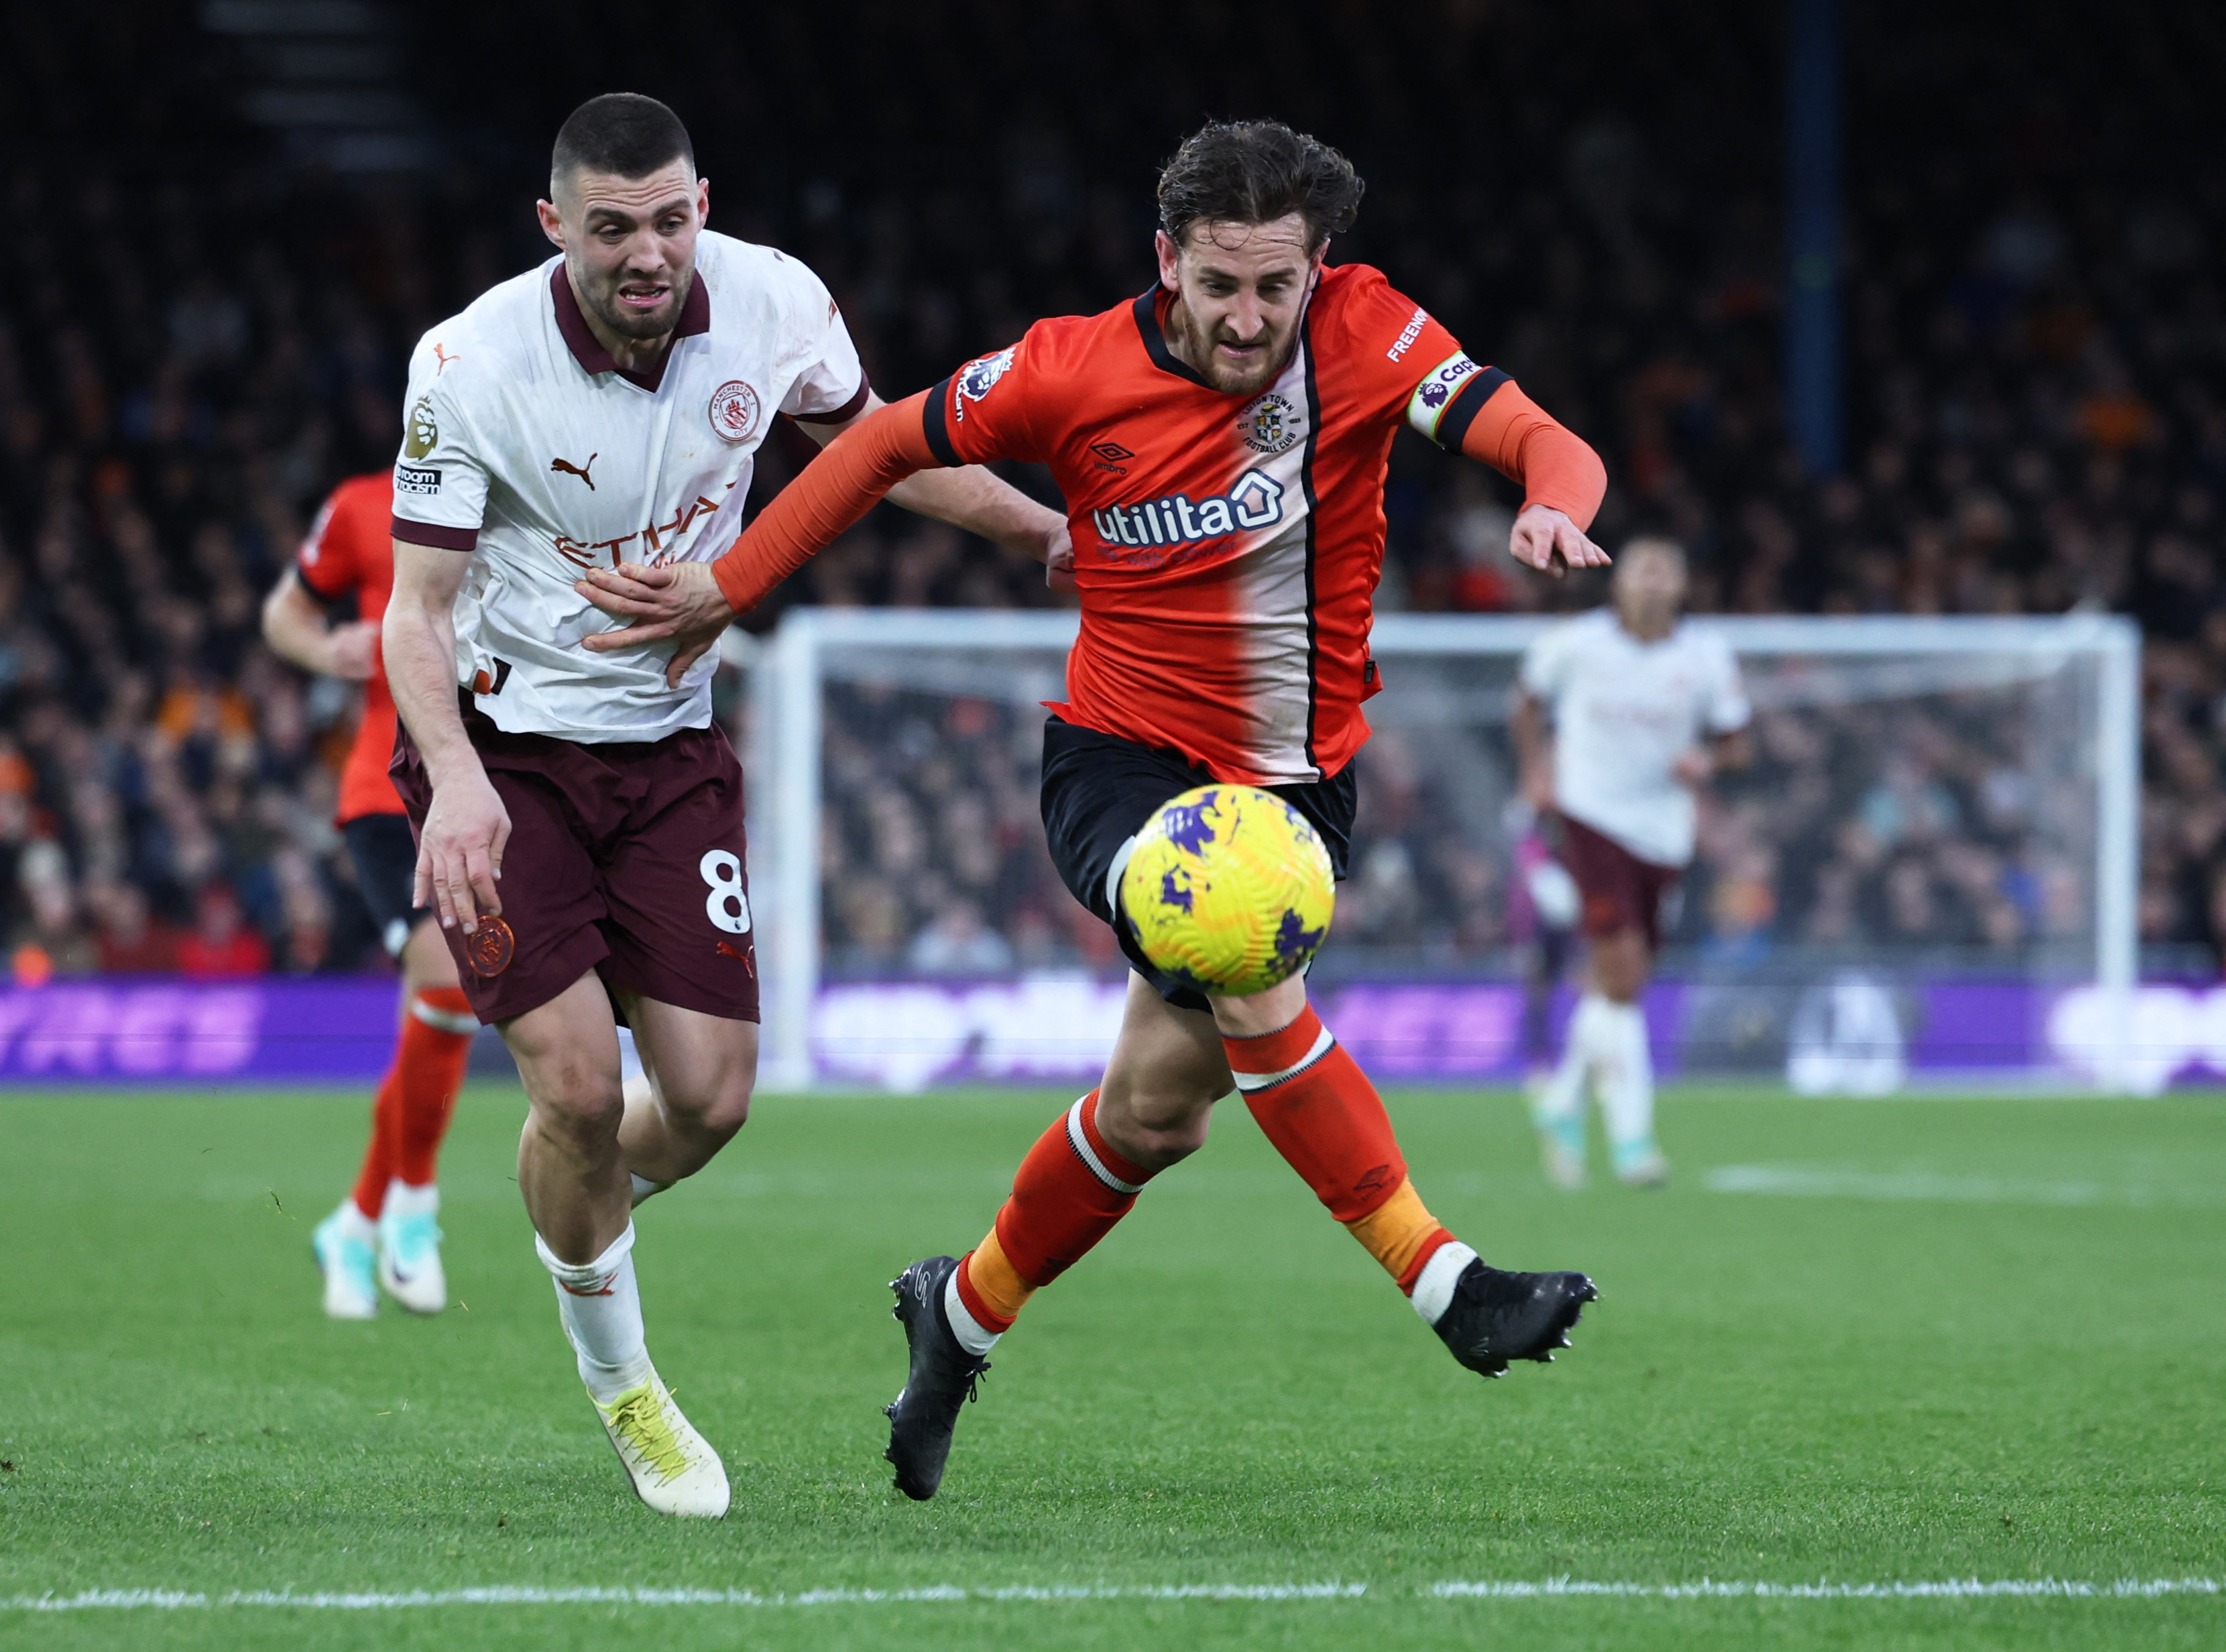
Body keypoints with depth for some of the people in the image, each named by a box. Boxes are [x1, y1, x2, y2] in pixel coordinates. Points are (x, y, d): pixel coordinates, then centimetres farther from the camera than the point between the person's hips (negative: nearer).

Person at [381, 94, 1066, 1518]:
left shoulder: (773, 304, -12)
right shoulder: (473, 363, -22)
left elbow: (870, 441, 10)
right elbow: (416, 606, -17)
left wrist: (1055, 531, 8)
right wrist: (457, 783, -33)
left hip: (671, 747, 4)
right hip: (504, 748, -4)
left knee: (711, 1098, -3)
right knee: (580, 1083, -15)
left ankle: (579, 1214, 35)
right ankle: (618, 1377, 12)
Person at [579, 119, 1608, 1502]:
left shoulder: (1365, 334, -11)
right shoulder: (1074, 373, -12)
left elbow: (1538, 440, -20)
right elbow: (892, 445, 3)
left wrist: (1557, 506, -44)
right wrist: (729, 588, 3)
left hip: (1295, 787, 3)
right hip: (1124, 761, -2)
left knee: (1156, 1111, 3)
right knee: (1254, 981, -31)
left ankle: (965, 1311, 31)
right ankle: (1447, 1285, -26)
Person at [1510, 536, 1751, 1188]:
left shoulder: (1708, 659, -1)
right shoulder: (1575, 644, -4)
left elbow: (1734, 742, 8)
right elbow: (1530, 700, 14)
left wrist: (1707, 761, -13)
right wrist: (1536, 767, 3)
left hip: (1663, 833, 3)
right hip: (1590, 816, -3)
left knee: (1614, 984, 10)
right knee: (1622, 977, -16)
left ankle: (1562, 1103, 35)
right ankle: (1631, 1137, -13)